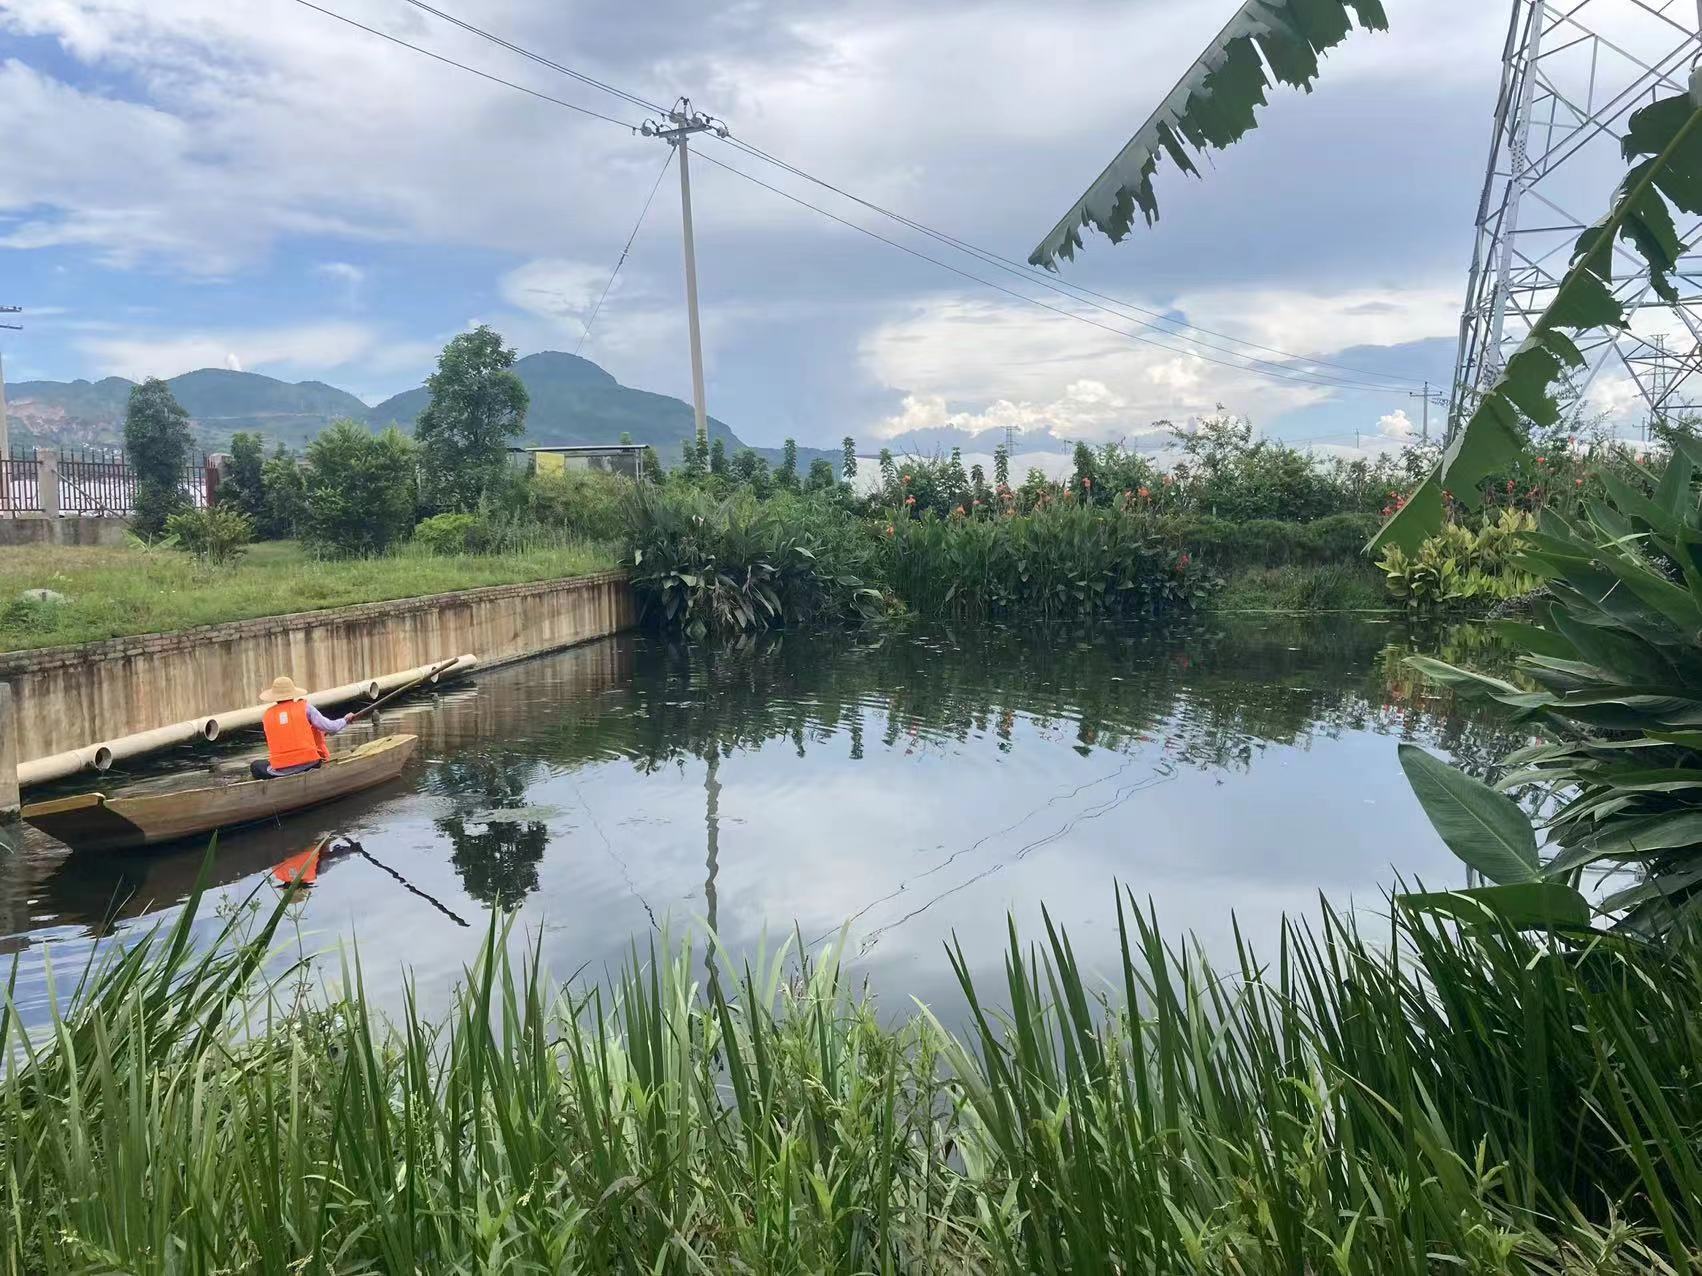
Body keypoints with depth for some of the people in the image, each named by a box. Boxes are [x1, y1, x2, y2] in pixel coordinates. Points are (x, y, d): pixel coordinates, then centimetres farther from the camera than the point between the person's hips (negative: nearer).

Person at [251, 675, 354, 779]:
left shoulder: (267, 715, 7)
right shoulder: (304, 707, -1)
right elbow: (330, 728, -3)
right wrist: (345, 720, 17)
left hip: (280, 768, 2)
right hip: (308, 762, -2)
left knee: (256, 766, 27)